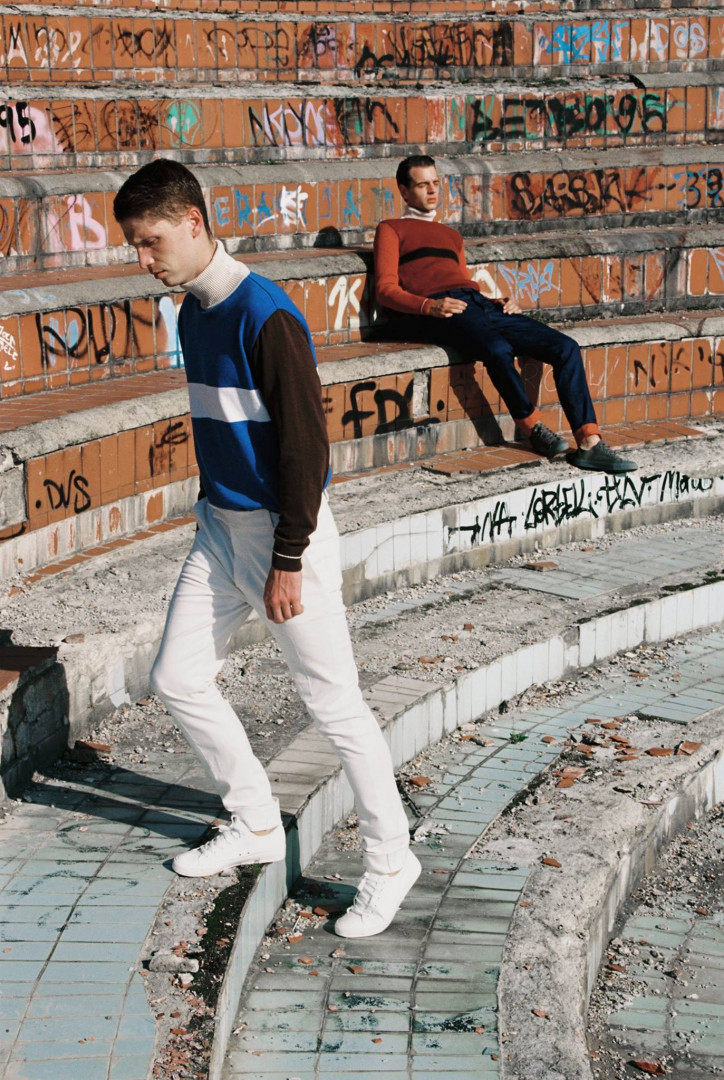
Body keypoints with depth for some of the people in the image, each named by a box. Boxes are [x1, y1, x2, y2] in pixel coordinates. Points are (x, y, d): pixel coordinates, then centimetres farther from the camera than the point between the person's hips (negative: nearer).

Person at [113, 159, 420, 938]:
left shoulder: (264, 317, -20)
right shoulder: (192, 316, 8)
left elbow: (305, 443, -20)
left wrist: (287, 563, -19)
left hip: (283, 530, -9)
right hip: (220, 528, 9)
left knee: (332, 702, -2)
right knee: (176, 678, 11)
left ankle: (390, 861, 13)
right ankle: (256, 824, 27)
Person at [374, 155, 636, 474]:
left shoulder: (451, 234, 37)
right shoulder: (392, 229, 17)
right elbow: (386, 289, 3)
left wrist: (501, 302, 10)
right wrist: (429, 306, -15)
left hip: (482, 304, 7)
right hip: (441, 312, -7)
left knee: (566, 347, -12)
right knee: (498, 349, -38)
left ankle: (589, 444, -17)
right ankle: (533, 428, -16)